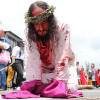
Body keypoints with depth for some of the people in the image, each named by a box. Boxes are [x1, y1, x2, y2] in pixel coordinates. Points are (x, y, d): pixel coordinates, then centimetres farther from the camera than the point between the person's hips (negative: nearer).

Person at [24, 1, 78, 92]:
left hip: (64, 65, -2)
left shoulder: (62, 28, -30)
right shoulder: (30, 33, -23)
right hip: (44, 68, 2)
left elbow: (62, 58, -32)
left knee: (71, 87, -23)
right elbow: (32, 59, -30)